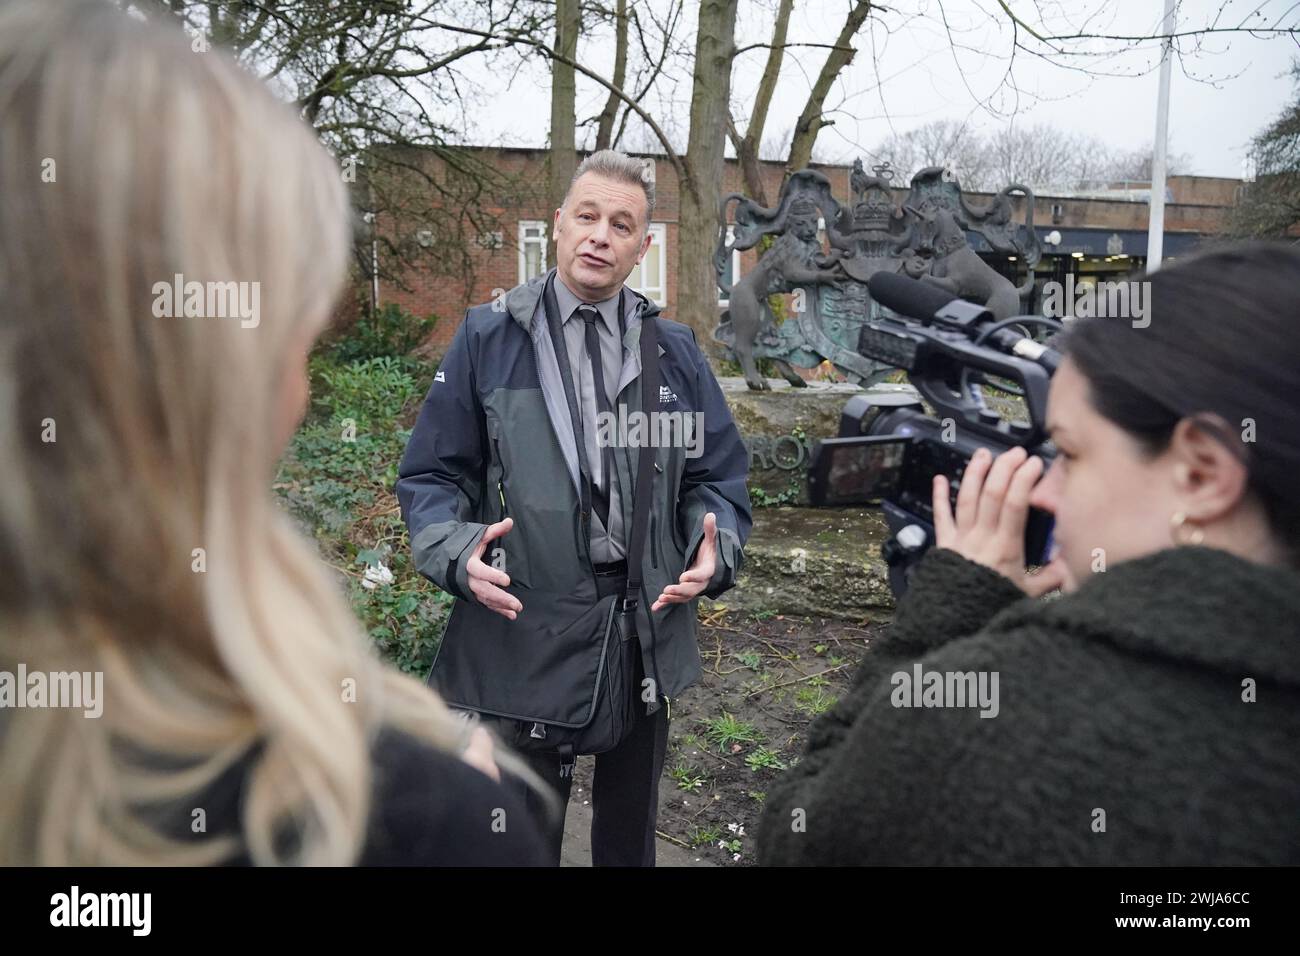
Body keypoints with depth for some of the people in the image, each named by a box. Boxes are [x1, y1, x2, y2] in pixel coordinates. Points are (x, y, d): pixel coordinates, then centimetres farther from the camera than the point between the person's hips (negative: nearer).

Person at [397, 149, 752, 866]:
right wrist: (457, 553, -20)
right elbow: (431, 476, -1)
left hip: (648, 625, 3)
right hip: (521, 627, -2)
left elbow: (717, 476, 8)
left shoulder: (675, 351, 6)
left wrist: (715, 552, -12)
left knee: (630, 832, 22)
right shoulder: (487, 338, -1)